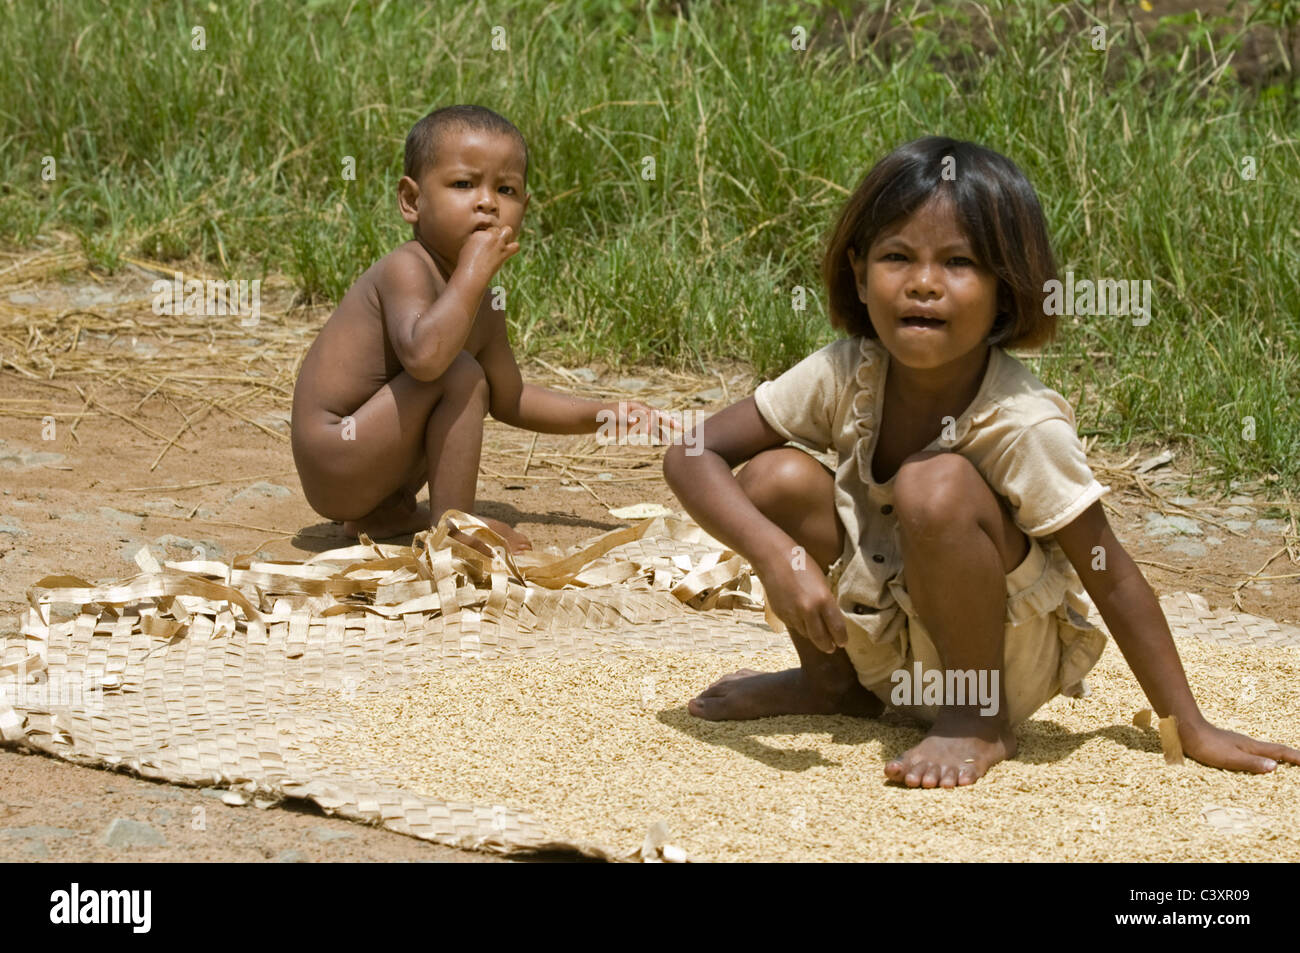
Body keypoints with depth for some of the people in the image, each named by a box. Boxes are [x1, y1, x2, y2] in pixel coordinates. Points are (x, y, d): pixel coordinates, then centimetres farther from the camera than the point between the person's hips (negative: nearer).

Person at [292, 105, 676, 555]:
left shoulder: (485, 306, 9)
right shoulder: (406, 270, -19)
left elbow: (510, 399, 23)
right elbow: (424, 357, -39)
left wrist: (603, 414, 13)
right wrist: (473, 272, -32)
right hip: (331, 466, -10)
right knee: (462, 375, -21)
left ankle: (385, 514, 19)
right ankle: (454, 524, -13)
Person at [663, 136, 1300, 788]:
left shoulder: (1023, 424, -27)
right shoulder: (845, 377, -16)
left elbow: (1110, 580, -20)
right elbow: (692, 454, -13)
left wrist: (1190, 730, -17)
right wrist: (776, 552, -31)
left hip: (1003, 655, -5)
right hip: (885, 651, 5)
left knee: (936, 487, -32)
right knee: (777, 478, -18)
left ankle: (980, 721, -11)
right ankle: (833, 683, 9)